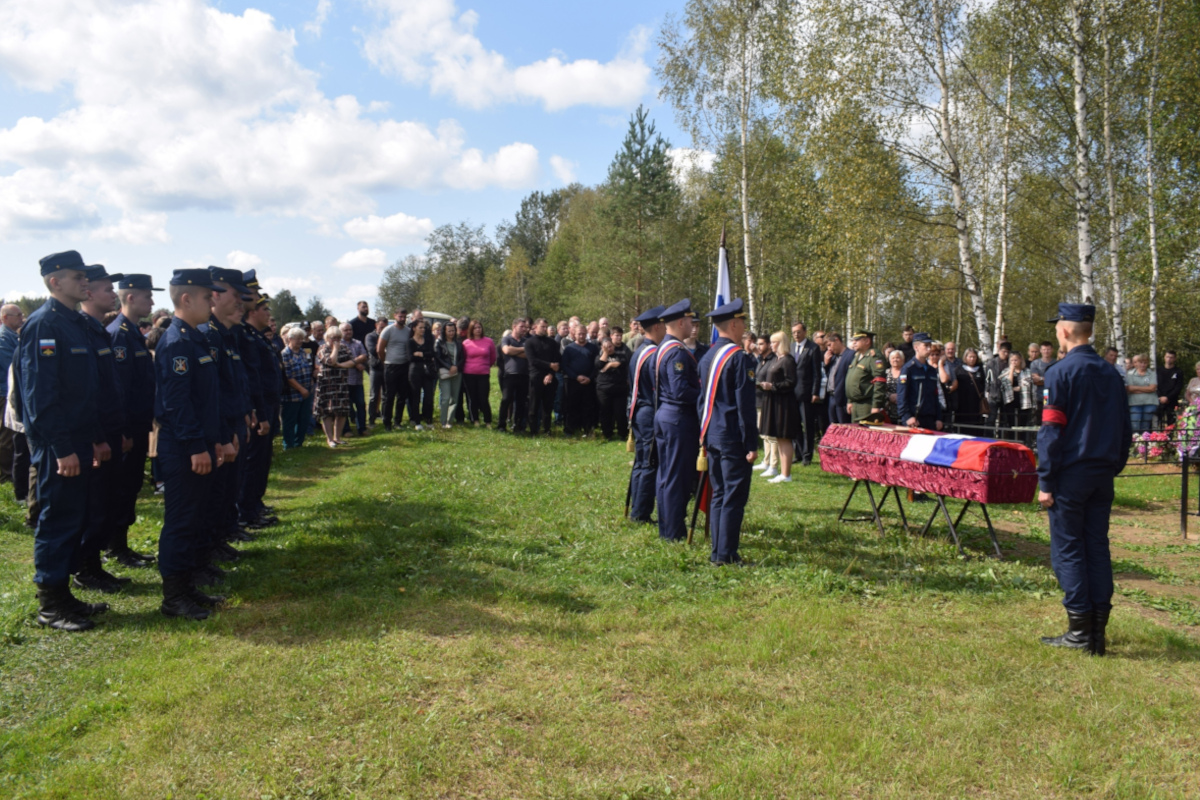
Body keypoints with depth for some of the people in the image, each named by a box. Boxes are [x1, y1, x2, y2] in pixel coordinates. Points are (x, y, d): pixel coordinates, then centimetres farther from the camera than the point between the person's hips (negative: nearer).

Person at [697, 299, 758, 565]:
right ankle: (726, 555, 1)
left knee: (718, 494, 13)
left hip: (712, 434, 8)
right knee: (734, 496, -2)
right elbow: (745, 405, -16)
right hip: (733, 437, -8)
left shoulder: (707, 357, 11)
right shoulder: (739, 358, -14)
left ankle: (717, 552, 17)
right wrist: (751, 444, -13)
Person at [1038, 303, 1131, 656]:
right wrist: (1113, 468, 19)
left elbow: (1051, 430, -14)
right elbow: (1125, 429, 14)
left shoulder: (1061, 371, -11)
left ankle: (1079, 630, 3)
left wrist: (1045, 482, -11)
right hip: (1103, 476, 6)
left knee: (1068, 549, 1)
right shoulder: (1111, 373, 10)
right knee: (1098, 548, 10)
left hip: (1070, 475, -6)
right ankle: (1098, 631, 15)